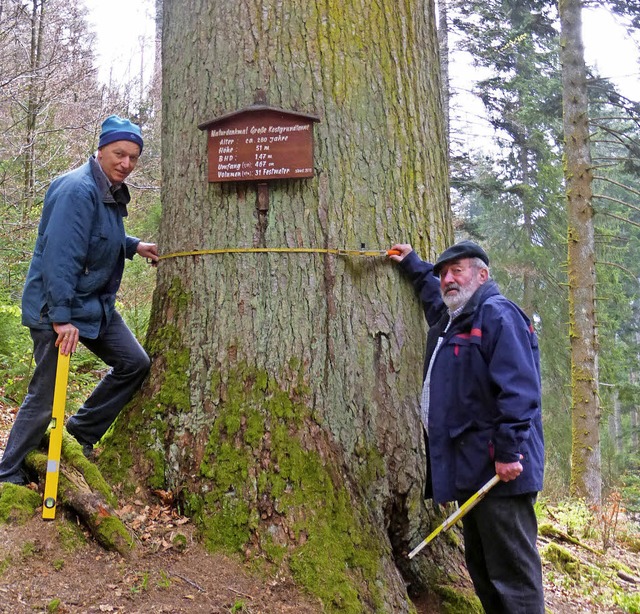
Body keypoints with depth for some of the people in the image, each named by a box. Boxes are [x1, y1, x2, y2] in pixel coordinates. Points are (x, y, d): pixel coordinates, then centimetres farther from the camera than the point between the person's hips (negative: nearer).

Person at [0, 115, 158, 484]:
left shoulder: (112, 192, 9)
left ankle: (82, 431, 24)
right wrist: (62, 316, -30)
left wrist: (133, 246, 14)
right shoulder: (78, 190, -22)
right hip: (57, 309, -9)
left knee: (135, 364, 9)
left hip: (97, 305, 9)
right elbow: (60, 255, -28)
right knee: (45, 397, -2)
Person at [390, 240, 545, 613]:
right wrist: (413, 264, 44)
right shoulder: (450, 319, 18)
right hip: (469, 470, 10)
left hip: (499, 470, -10)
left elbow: (518, 390, -20)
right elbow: (432, 292, 45)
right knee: (481, 568, 16)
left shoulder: (498, 316, -10)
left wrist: (509, 451, -24)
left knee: (513, 571, -6)